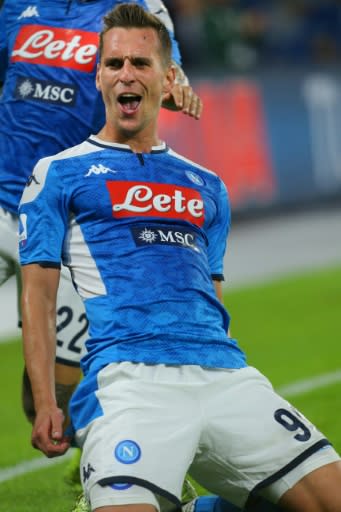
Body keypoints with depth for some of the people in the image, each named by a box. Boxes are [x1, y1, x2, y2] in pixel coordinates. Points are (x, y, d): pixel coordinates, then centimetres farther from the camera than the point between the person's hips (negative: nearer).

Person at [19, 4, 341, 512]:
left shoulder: (206, 186, 26)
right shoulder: (60, 174, 13)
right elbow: (38, 295, 7)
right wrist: (45, 404, -3)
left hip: (223, 373, 4)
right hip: (128, 374, -4)